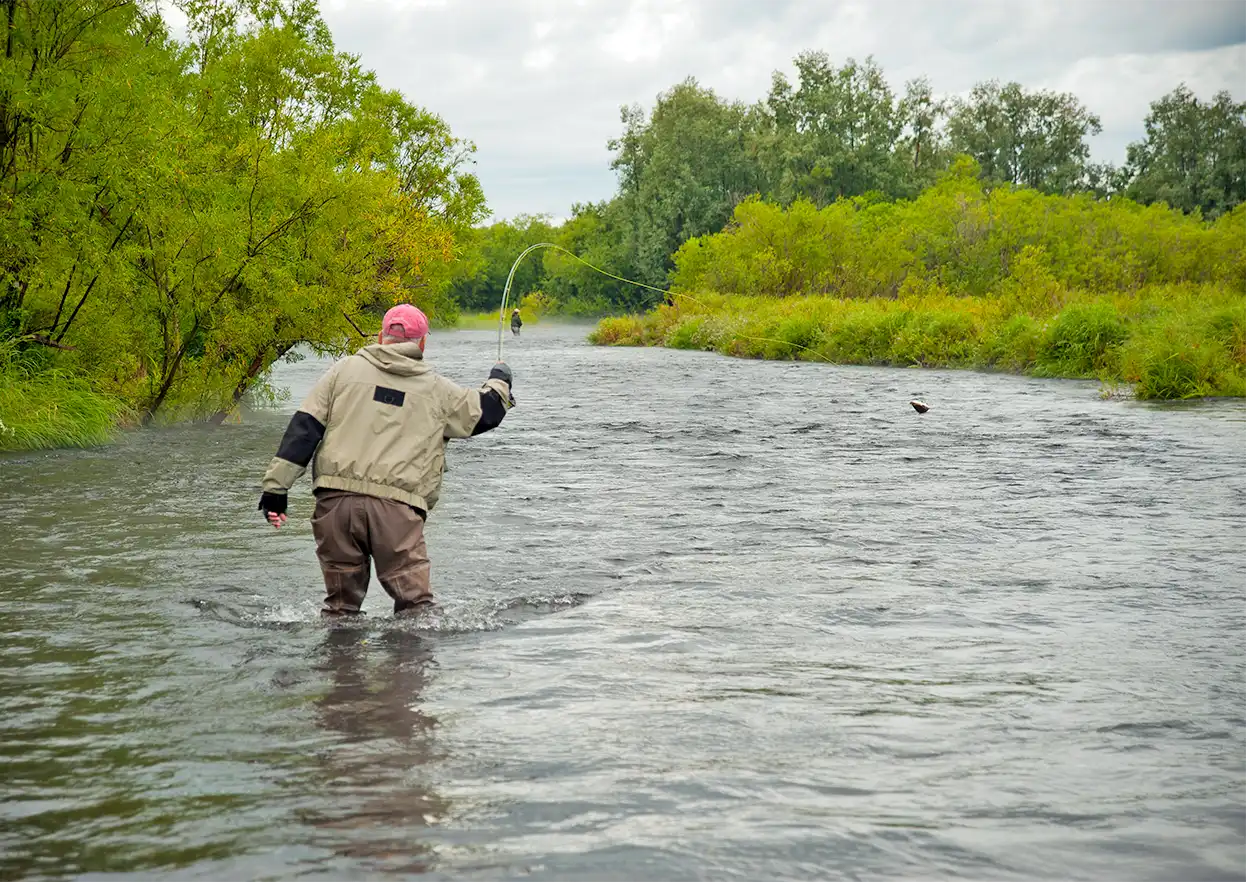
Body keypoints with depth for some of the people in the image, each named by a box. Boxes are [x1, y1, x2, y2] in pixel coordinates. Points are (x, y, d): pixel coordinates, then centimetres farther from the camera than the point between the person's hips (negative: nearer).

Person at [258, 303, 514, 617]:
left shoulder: (346, 370, 13)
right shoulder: (437, 390, 13)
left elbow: (304, 428, 7)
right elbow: (487, 412, 26)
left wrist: (276, 485, 7)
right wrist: (499, 381, 48)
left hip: (337, 499, 2)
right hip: (397, 508, -2)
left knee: (340, 602, 12)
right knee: (415, 603, 0)